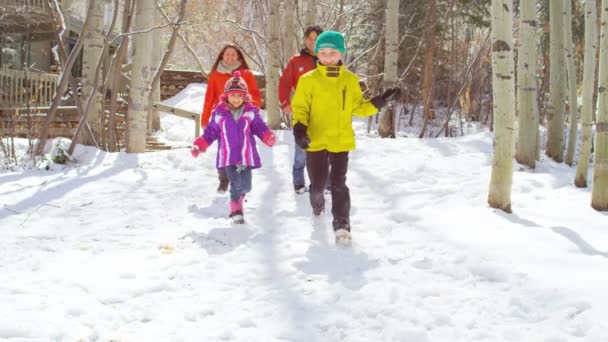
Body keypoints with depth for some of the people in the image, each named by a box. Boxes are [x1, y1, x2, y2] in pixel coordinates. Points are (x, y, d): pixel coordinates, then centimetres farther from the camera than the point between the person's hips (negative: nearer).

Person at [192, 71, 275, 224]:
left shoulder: (251, 112, 1)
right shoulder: (219, 113, 1)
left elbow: (260, 127, 0)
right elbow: (210, 132, 6)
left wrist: (268, 137, -20)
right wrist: (199, 145, -3)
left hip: (246, 155, 1)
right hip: (228, 156, -1)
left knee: (246, 186, 5)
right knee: (236, 184, -10)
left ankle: (239, 195, 42)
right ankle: (236, 211, 9)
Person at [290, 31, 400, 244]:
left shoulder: (350, 80, 5)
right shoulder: (308, 80, -2)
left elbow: (358, 108, 10)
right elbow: (300, 108, -2)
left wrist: (379, 102, -2)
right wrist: (299, 128, -19)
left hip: (341, 141, 0)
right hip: (315, 141, 0)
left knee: (338, 184, -5)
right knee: (318, 184, 8)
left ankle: (341, 225, -2)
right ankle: (317, 206, 41)